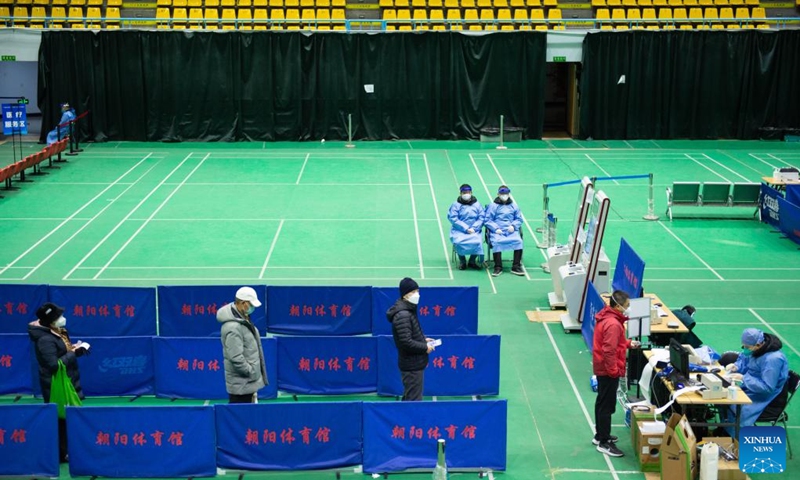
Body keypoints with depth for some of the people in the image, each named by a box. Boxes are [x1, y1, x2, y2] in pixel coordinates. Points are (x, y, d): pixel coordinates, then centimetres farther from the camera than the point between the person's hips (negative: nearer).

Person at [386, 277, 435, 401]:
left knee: (409, 398, 19)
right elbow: (406, 343, -27)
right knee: (414, 400, -5)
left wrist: (423, 339, 8)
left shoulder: (409, 311, 11)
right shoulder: (402, 315, -22)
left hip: (414, 363, 10)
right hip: (412, 364, -10)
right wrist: (425, 347, -16)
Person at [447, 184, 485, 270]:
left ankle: (472, 261, -2)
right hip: (459, 231, -1)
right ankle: (462, 262, -5)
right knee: (459, 242, -31)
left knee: (477, 241, -28)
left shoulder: (477, 204, 9)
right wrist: (466, 228, -14)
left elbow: (481, 218, 4)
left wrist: (473, 228, -12)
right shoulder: (456, 205, 2)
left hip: (474, 231, 1)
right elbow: (453, 218, -7)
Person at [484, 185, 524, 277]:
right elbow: (487, 220, 5)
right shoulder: (493, 206, 9)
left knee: (518, 241, -27)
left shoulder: (513, 206, 18)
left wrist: (513, 226, -2)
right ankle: (498, 267, -22)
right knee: (496, 242, -33)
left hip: (511, 231, 2)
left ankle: (516, 267, -19)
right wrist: (496, 229, -10)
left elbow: (519, 219, 19)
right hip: (497, 232, -2)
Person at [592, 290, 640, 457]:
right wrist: (614, 371, -21)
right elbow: (609, 350, -28)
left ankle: (600, 435, 33)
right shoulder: (613, 324, -26)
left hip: (601, 368, 11)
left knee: (602, 402, 21)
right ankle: (604, 443, 5)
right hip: (608, 370, -11)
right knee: (607, 406, -2)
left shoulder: (606, 316, 6)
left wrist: (628, 343, 8)